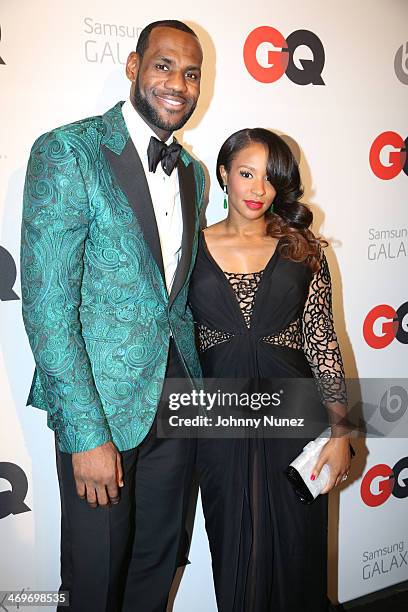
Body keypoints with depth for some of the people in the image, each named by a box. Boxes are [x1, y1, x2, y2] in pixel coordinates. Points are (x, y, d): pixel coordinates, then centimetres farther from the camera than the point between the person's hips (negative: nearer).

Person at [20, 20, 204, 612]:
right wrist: (87, 434, -19)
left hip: (178, 397, 6)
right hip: (100, 403, -5)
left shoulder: (192, 172, 10)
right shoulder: (67, 152, -11)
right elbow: (46, 302, -17)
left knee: (159, 563, 20)